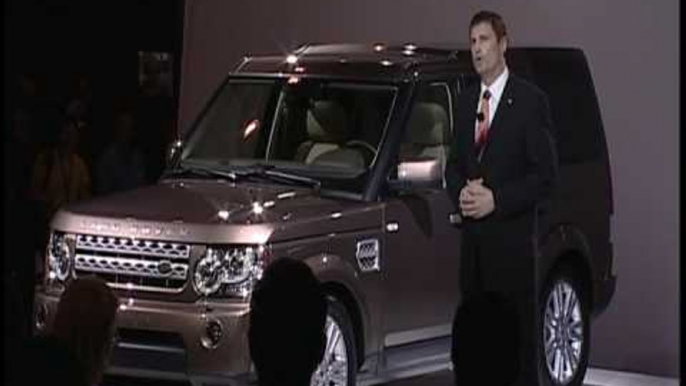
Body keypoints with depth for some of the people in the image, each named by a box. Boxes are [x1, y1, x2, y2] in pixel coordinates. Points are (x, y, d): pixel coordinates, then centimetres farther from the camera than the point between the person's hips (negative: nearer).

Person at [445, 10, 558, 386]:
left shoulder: (530, 100, -6)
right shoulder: (466, 101, 14)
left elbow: (545, 175, -8)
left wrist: (496, 199, -15)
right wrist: (461, 192, -2)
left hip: (512, 237, -6)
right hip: (473, 236, 6)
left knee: (518, 332, -4)